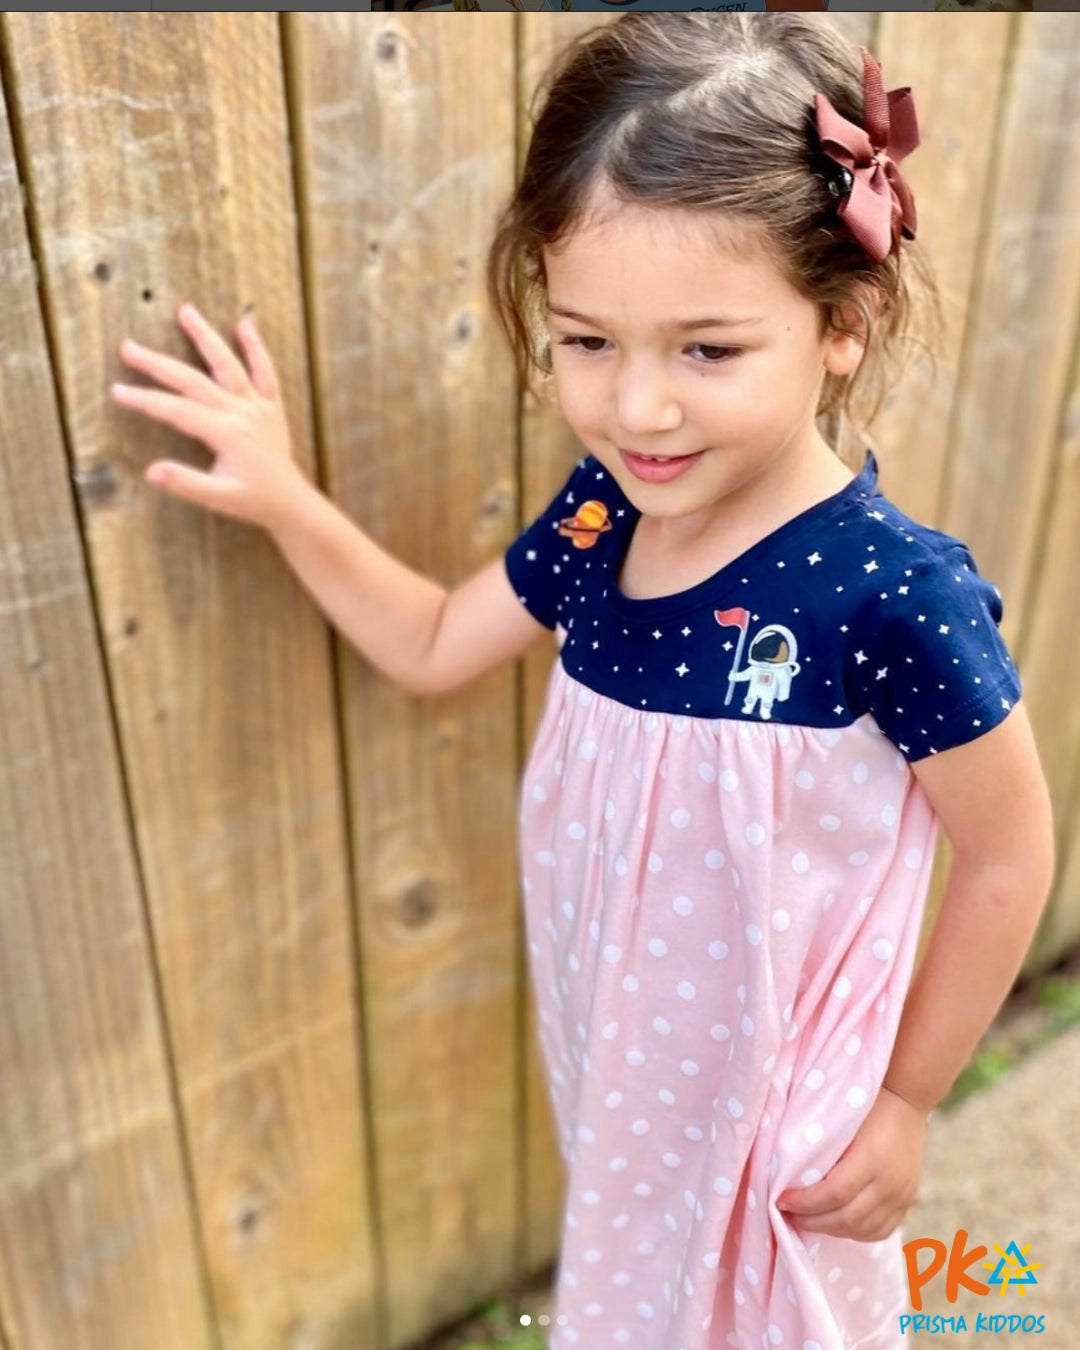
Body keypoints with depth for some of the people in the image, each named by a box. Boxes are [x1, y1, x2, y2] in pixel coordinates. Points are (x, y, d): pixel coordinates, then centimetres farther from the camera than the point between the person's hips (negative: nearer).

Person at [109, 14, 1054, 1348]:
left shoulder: (890, 592, -29)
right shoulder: (599, 514, -13)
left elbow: (1008, 862, -16)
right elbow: (435, 646, 4)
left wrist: (905, 1098, -7)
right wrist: (282, 498, -6)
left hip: (780, 1093, -5)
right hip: (617, 1057, 5)